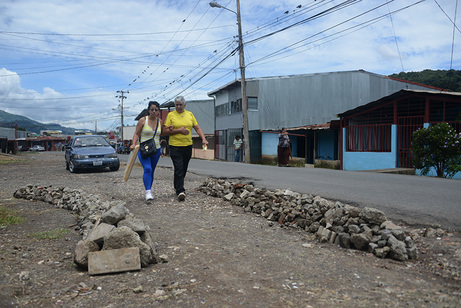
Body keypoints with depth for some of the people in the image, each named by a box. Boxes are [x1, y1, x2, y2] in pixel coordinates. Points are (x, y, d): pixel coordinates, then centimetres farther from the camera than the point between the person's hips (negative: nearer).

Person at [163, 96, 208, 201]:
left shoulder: (190, 114, 10)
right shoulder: (171, 115, -1)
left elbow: (197, 128, 10)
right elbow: (165, 130, -6)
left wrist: (203, 138, -5)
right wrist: (179, 130, -16)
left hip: (188, 146, 4)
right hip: (175, 146, -4)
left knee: (184, 169, 14)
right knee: (178, 169, -10)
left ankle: (177, 184, 37)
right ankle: (180, 191, -8)